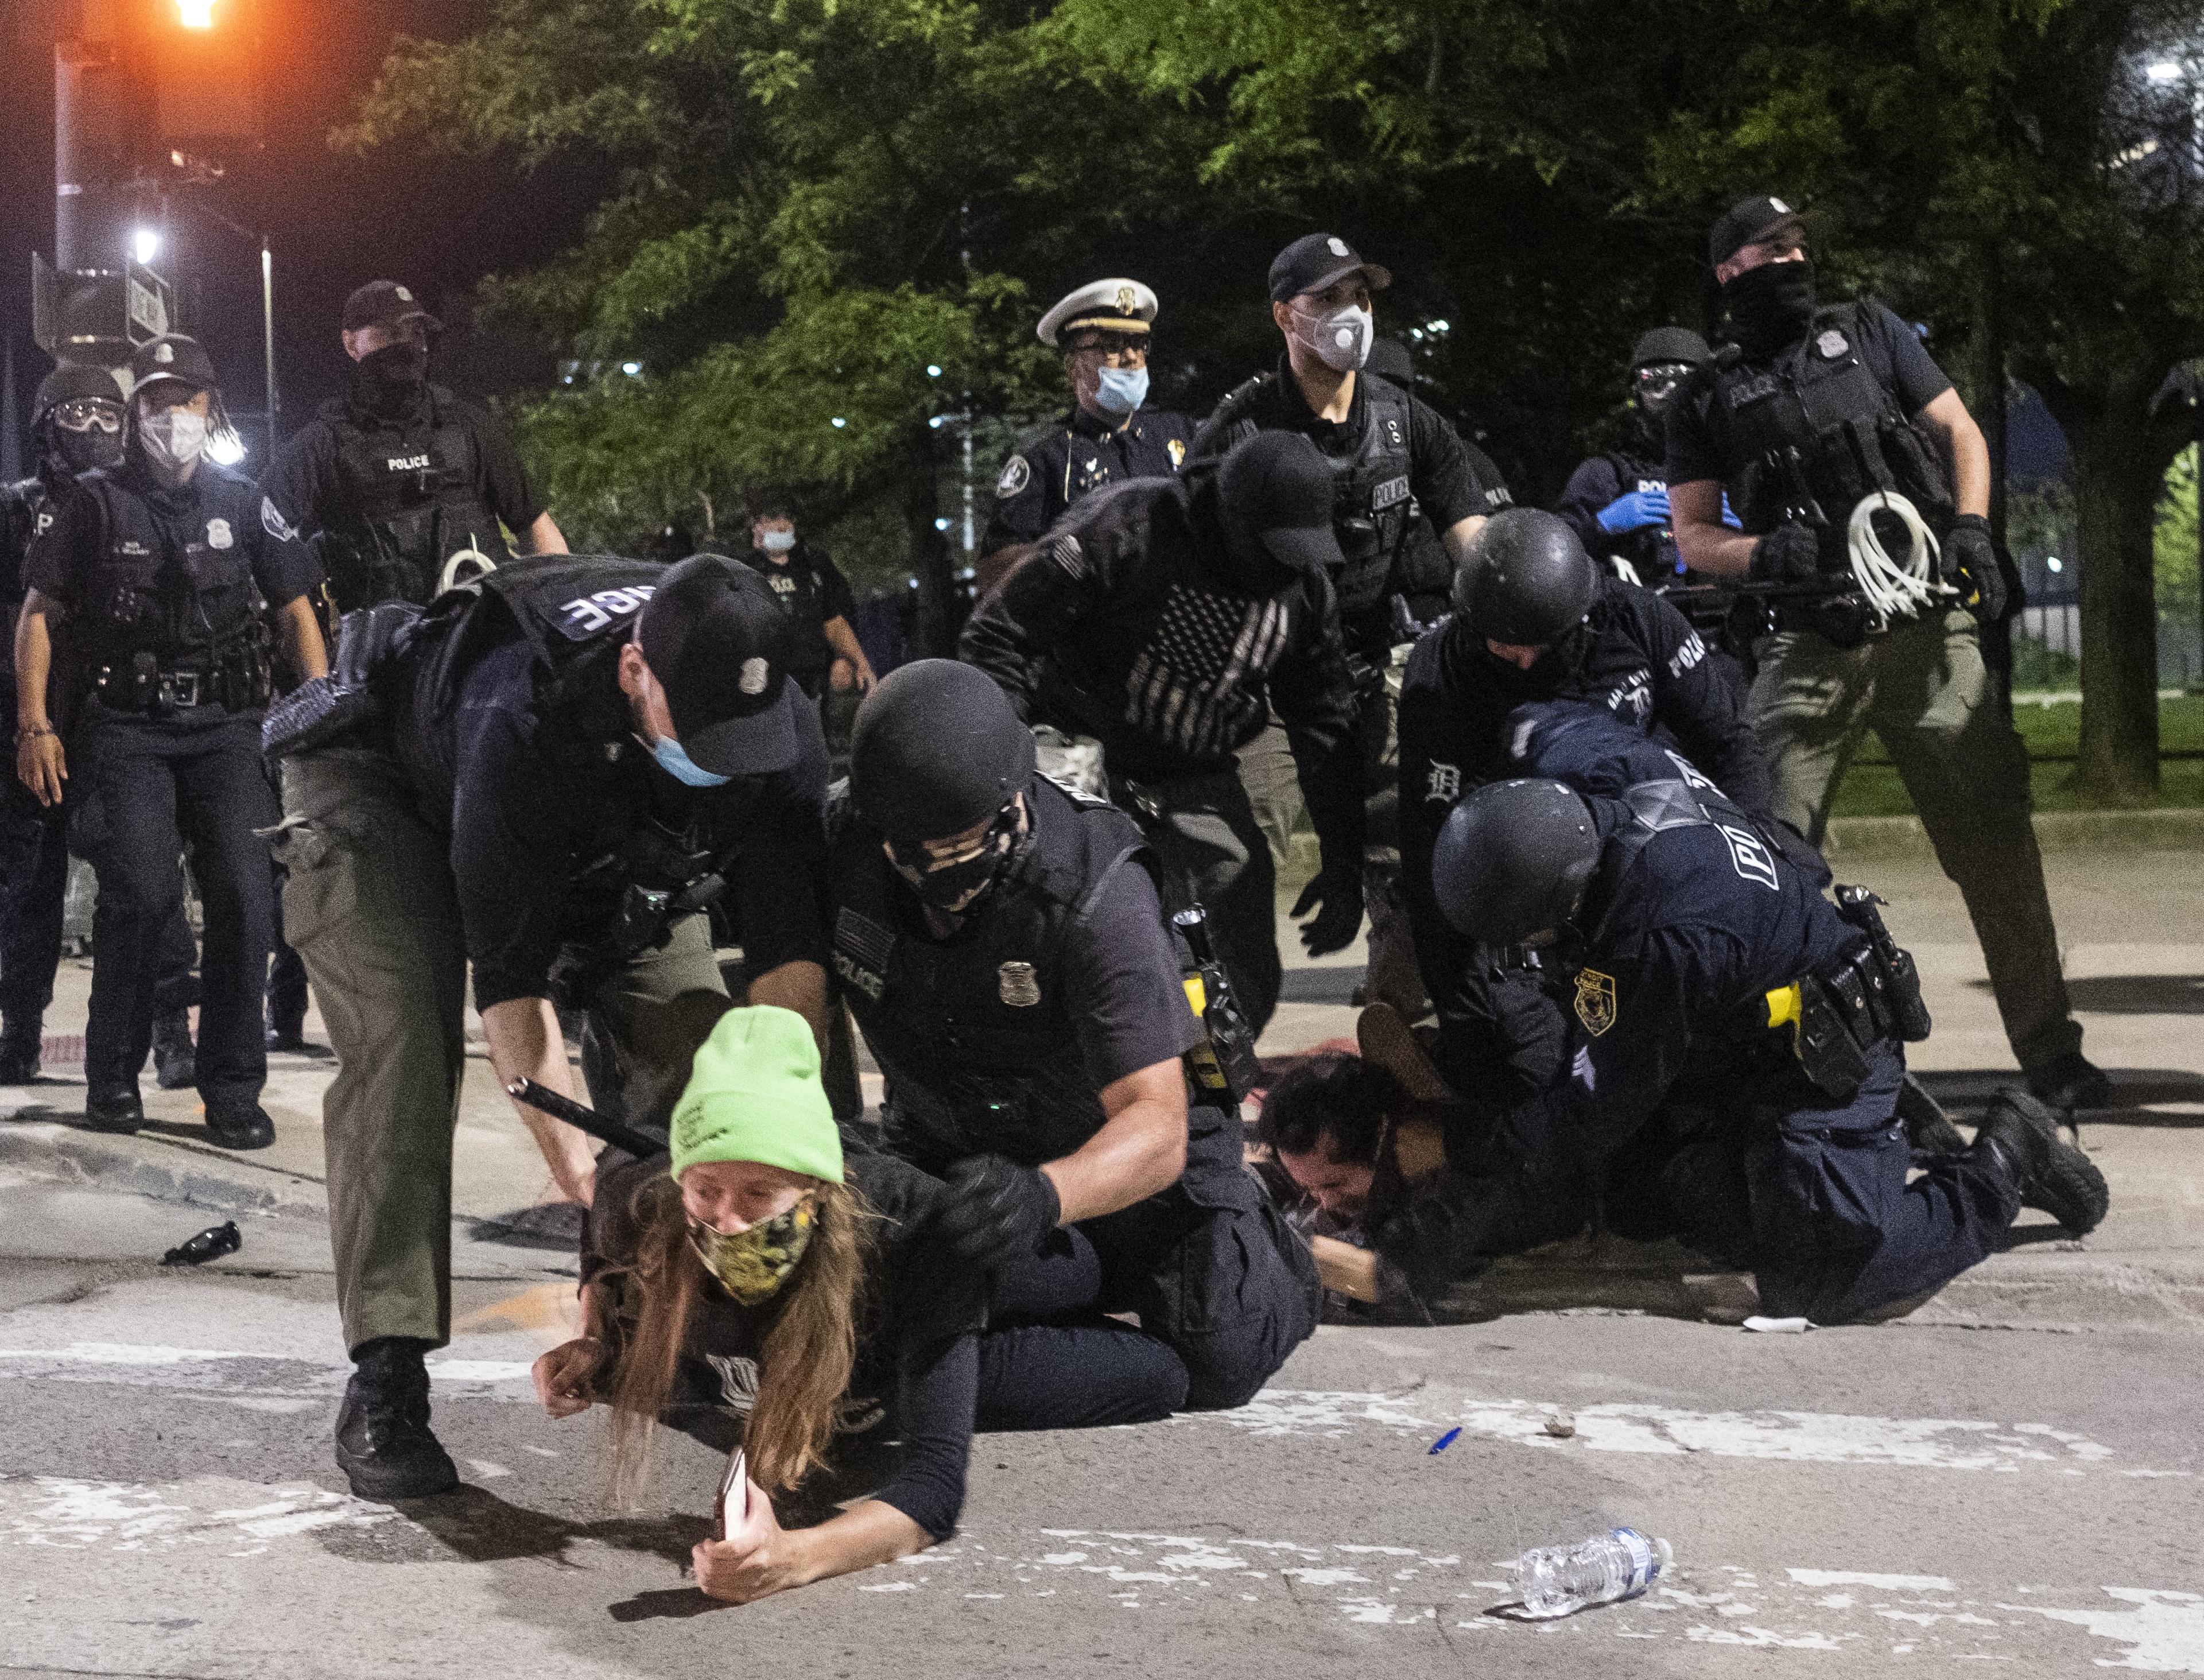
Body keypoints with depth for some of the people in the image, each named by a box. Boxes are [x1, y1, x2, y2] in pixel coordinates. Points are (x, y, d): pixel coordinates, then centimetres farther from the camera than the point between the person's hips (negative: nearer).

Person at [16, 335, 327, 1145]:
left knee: (246, 894, -13)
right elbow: (38, 614, 8)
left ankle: (233, 1088, -4)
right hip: (126, 729, -2)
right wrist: (34, 726, -2)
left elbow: (296, 615, 13)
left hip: (227, 726, 2)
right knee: (142, 891, -18)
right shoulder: (97, 501, 8)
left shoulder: (242, 504, 13)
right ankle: (113, 1077, 0)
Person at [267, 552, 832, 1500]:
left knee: (684, 1027, -8)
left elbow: (790, 949, -29)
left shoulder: (780, 729, -31)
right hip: (384, 783, -5)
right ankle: (384, 1387, -22)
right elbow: (509, 973, -40)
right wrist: (579, 1170, -46)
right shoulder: (520, 720, -46)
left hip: (601, 842, 5)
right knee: (403, 1042, -23)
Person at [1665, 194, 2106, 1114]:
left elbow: (1959, 430, 15)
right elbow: (1692, 535, 12)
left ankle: (2051, 1054, 7)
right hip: (1808, 648, 0)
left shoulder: (1869, 333, 16)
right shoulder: (1710, 398, 14)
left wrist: (1970, 533, -2)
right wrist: (1762, 553, -9)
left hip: (1927, 628, 0)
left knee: (1994, 844, -1)